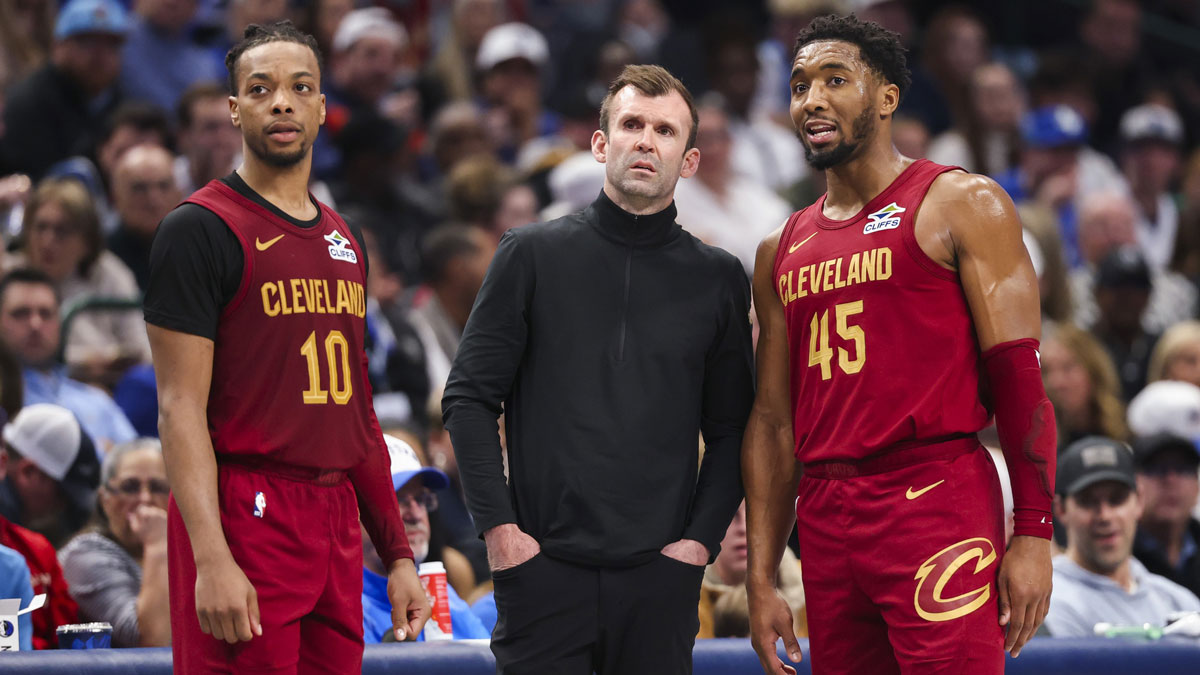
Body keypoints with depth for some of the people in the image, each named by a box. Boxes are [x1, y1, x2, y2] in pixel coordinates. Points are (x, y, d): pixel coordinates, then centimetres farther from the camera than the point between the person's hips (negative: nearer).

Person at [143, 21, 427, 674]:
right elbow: (181, 405, -12)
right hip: (245, 517, -7)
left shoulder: (343, 240, 17)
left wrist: (397, 555, 18)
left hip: (335, 522, 7)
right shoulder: (201, 228, -6)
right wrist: (212, 559, -22)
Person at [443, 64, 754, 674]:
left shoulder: (717, 278, 9)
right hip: (544, 563, -1)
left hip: (659, 576, 1)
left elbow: (732, 430, 12)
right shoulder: (532, 254, 5)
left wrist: (702, 537, -1)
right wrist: (498, 526, -6)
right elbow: (469, 399, 3)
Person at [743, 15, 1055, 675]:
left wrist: (1033, 533, -13)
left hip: (936, 503, -6)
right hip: (826, 518, 6)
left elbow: (1019, 375, -5)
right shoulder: (781, 252, 19)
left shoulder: (960, 206, 1)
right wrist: (761, 578, 12)